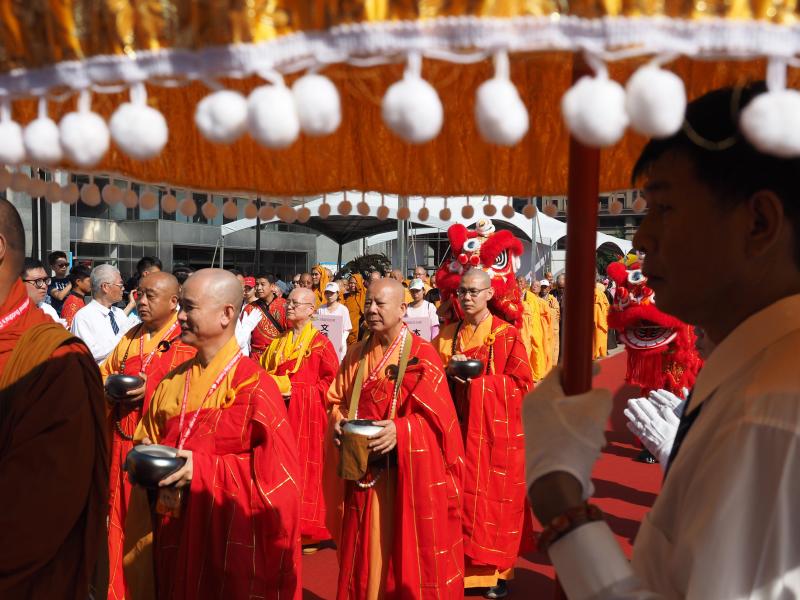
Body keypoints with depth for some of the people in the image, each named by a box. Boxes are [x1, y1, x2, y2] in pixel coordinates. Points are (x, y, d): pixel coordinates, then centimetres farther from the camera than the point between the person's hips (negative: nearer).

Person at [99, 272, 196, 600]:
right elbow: (104, 372, 21)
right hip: (124, 445, 6)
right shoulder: (130, 338, 11)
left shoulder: (189, 341, -10)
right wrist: (110, 385, 0)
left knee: (155, 527, 4)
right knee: (123, 520, 15)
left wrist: (153, 388, -23)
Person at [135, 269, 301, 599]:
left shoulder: (253, 386, -16)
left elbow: (276, 473, -19)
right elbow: (147, 442, 14)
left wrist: (202, 468, -23)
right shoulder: (172, 382, 4)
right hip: (175, 535, 6)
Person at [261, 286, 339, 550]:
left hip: (307, 416, -5)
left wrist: (296, 391, -12)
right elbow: (263, 372, 17)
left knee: (306, 468, -2)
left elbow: (332, 380, -8)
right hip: (280, 415, 5)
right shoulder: (278, 343, 13)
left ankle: (310, 532, 10)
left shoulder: (320, 343, -4)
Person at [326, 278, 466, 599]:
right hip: (362, 469, 5)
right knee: (363, 549, 14)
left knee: (406, 548, 6)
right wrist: (339, 422, -8)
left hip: (408, 474, -4)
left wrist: (400, 429, -27)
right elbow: (336, 400, 13)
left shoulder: (422, 354, -8)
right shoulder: (356, 354, 8)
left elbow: (437, 414, -12)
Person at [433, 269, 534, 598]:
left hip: (496, 429, -3)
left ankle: (495, 571, 18)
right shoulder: (447, 334, 8)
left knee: (494, 494, 3)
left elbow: (522, 383, -9)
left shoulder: (507, 334, -5)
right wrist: (451, 373, -10)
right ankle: (462, 565, 20)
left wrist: (478, 377, -16)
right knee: (461, 493, 6)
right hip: (459, 426, 3)